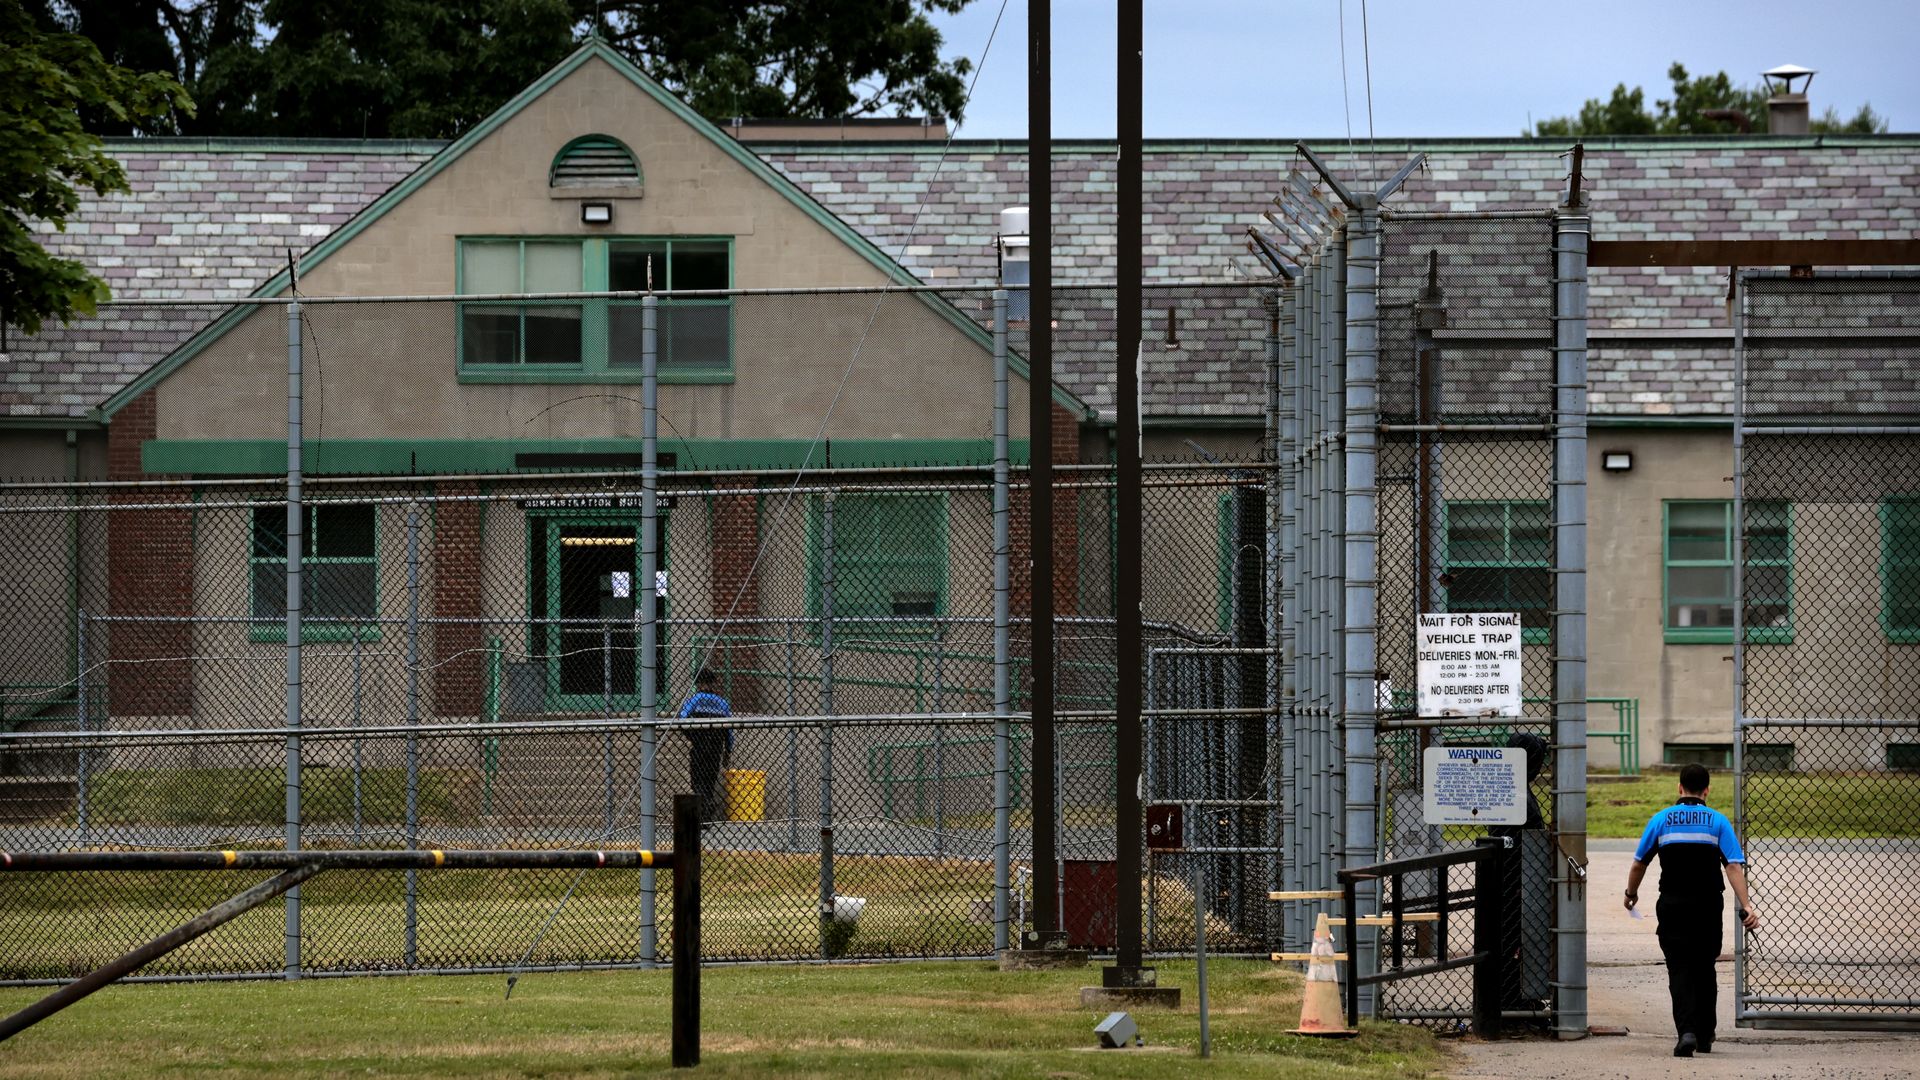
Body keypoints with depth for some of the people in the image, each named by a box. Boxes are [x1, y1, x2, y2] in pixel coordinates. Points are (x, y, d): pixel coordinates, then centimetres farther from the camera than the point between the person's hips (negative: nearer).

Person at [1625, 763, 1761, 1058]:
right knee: (1705, 970, 15)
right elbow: (1734, 866, -9)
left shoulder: (1661, 820, 2)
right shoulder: (1717, 821, 0)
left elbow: (1639, 863, 8)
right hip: (1708, 908, 1)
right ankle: (1704, 1036, 21)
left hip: (1672, 907, -1)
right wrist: (1746, 907, -14)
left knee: (1680, 970, -2)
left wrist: (1631, 893, 26)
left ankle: (1687, 1031, -22)